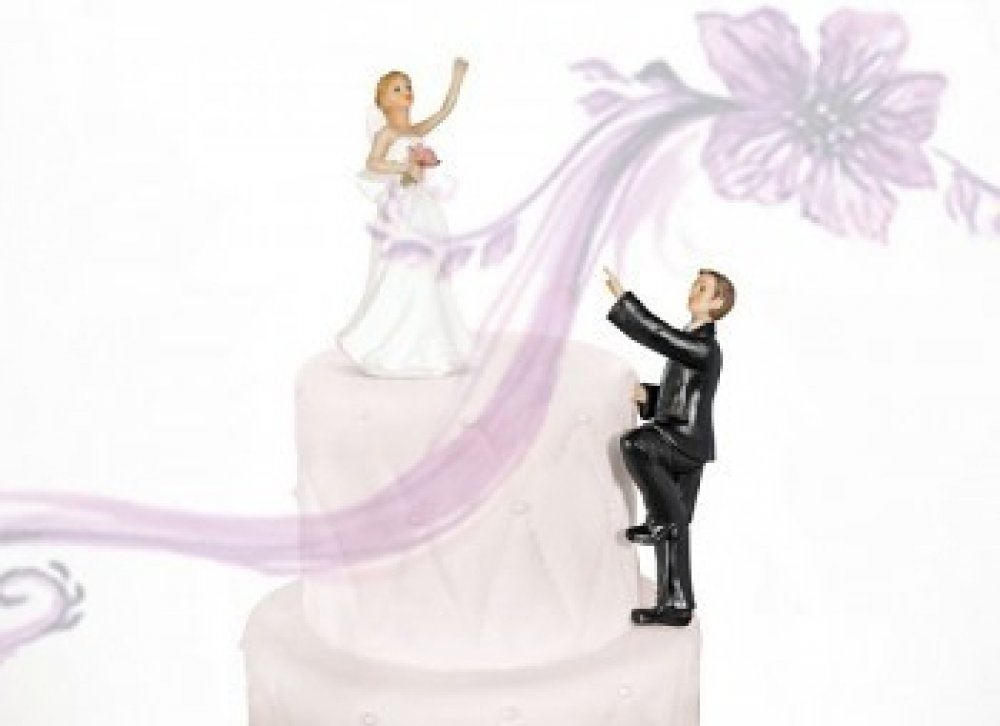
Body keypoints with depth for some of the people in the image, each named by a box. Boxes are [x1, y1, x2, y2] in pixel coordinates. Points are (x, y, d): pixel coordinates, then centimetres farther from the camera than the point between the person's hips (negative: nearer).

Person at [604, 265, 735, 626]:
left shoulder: (705, 347, -13)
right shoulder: (690, 341, 17)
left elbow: (657, 334, -24)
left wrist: (622, 297, -20)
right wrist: (646, 395, 6)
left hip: (689, 440, -9)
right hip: (678, 444, 9)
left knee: (633, 443, -32)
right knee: (674, 528, 9)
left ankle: (663, 517, -17)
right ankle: (676, 604, 12)